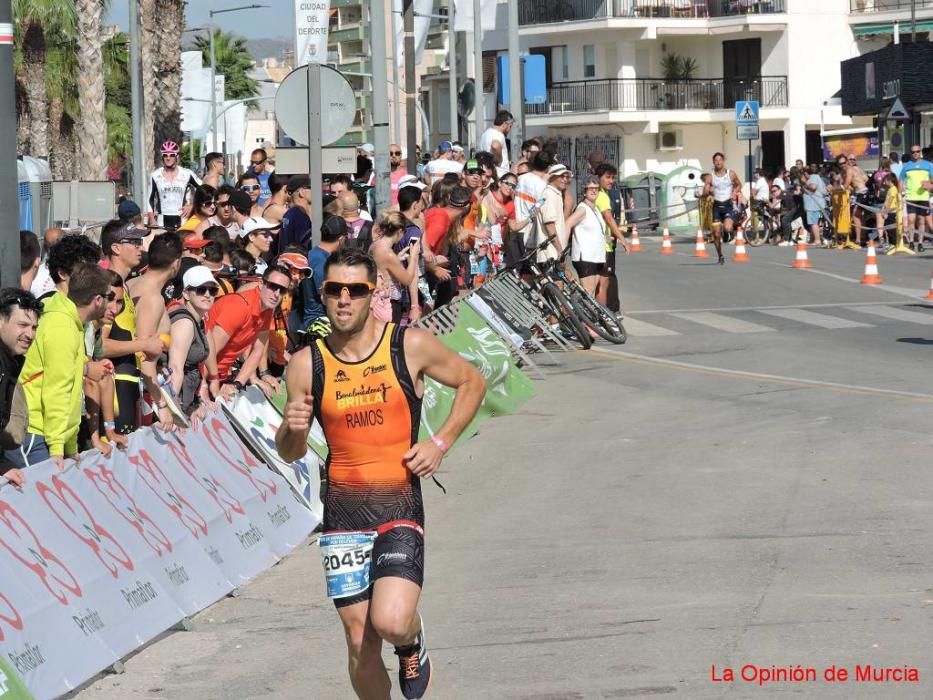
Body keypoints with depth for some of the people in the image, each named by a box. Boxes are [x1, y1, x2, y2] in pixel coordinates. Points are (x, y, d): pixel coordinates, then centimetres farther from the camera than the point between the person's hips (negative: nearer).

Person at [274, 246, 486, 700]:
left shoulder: (410, 347, -5)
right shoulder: (306, 365, 0)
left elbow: (472, 382, 12)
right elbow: (290, 454, 9)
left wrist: (440, 443, 0)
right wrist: (292, 429, -15)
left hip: (400, 506, -2)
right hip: (343, 511, 2)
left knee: (391, 623, -20)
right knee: (360, 642, 1)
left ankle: (412, 642, 16)